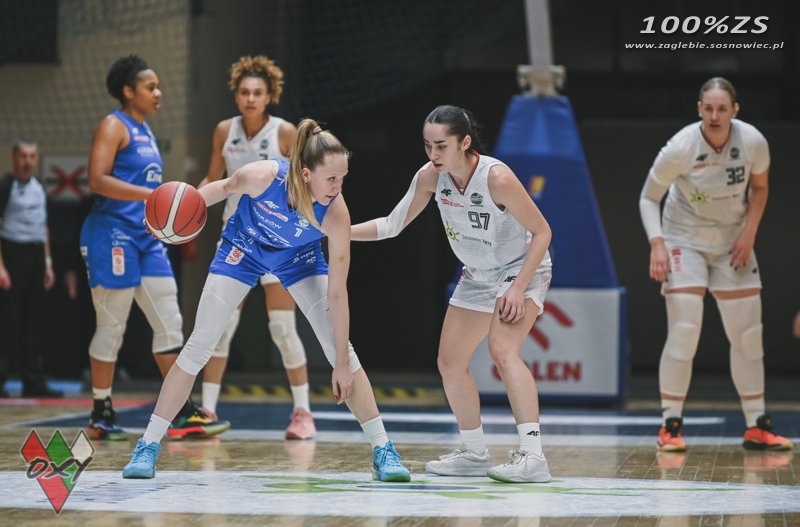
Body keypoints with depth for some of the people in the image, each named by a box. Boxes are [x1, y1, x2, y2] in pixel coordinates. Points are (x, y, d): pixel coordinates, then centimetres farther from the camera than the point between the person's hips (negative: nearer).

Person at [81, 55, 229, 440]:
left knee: (169, 322, 5)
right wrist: (153, 194, -29)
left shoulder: (145, 132, 18)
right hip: (113, 234, -9)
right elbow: (97, 180, -21)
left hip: (146, 237, 9)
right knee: (112, 326, -3)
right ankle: (101, 416, 7)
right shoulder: (113, 126, -8)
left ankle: (183, 414, 7)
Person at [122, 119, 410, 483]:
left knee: (340, 348, -10)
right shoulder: (261, 176, -37)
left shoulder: (335, 214, -35)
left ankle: (383, 451, -1)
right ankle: (148, 447, 5)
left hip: (299, 257, 0)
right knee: (198, 347, -4)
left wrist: (342, 364, -27)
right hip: (243, 248, 0)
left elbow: (337, 293, -30)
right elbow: (227, 186, -10)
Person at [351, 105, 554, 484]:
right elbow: (392, 225, -1)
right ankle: (474, 454, 24)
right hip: (477, 276, 7)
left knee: (502, 350, -28)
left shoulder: (497, 178, -30)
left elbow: (542, 232, -21)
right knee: (450, 361, 7)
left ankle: (532, 457, -29)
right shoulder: (430, 177, -13)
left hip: (522, 269, -7)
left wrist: (519, 287, -27)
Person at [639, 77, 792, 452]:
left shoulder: (753, 142, -15)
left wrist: (749, 231, -7)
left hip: (733, 242, 3)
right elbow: (648, 197, -10)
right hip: (685, 241, -3)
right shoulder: (680, 148, -22)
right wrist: (657, 244, -22)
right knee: (683, 332, -15)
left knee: (748, 334, 3)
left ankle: (756, 428, 13)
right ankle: (670, 426, -5)